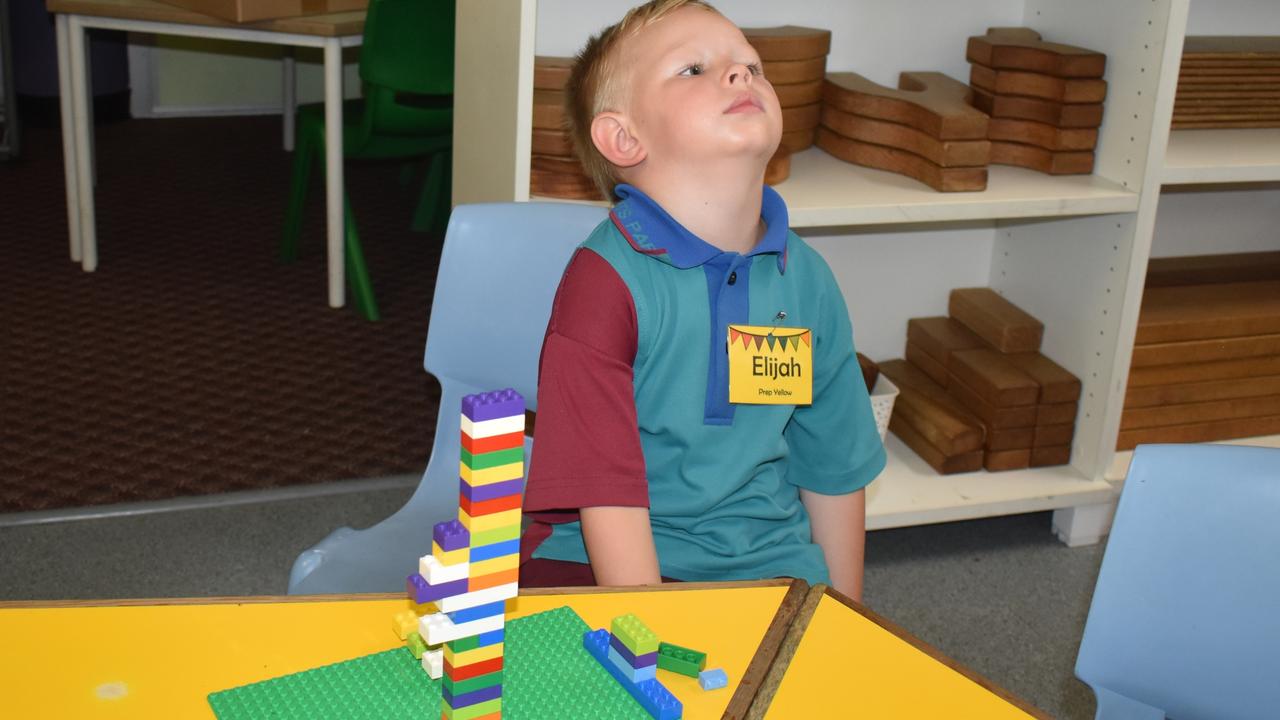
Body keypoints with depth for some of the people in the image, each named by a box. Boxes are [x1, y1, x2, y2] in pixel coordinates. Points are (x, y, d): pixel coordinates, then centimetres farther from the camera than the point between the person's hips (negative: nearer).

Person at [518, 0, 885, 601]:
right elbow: (606, 490, -16)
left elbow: (835, 469, 12)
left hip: (766, 561, 3)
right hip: (604, 560, -3)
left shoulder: (807, 280, 3)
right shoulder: (605, 281, -14)